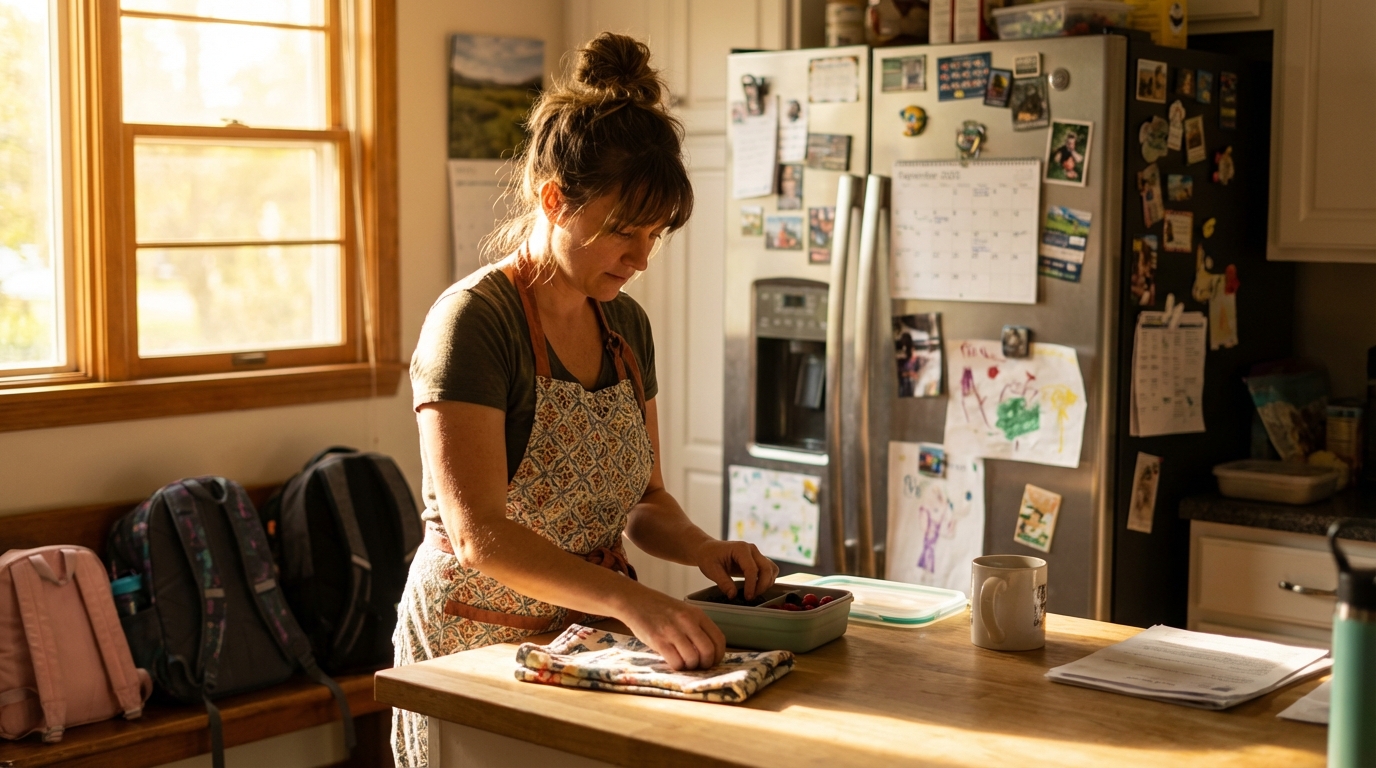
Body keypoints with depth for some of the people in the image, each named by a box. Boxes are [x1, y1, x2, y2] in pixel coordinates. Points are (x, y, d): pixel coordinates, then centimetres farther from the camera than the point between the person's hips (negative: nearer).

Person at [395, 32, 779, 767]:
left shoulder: (625, 325, 6)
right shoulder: (474, 320, -17)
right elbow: (479, 535, -25)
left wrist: (702, 549, -8)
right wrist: (632, 601, -35)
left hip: (588, 642, 6)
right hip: (477, 644, -6)